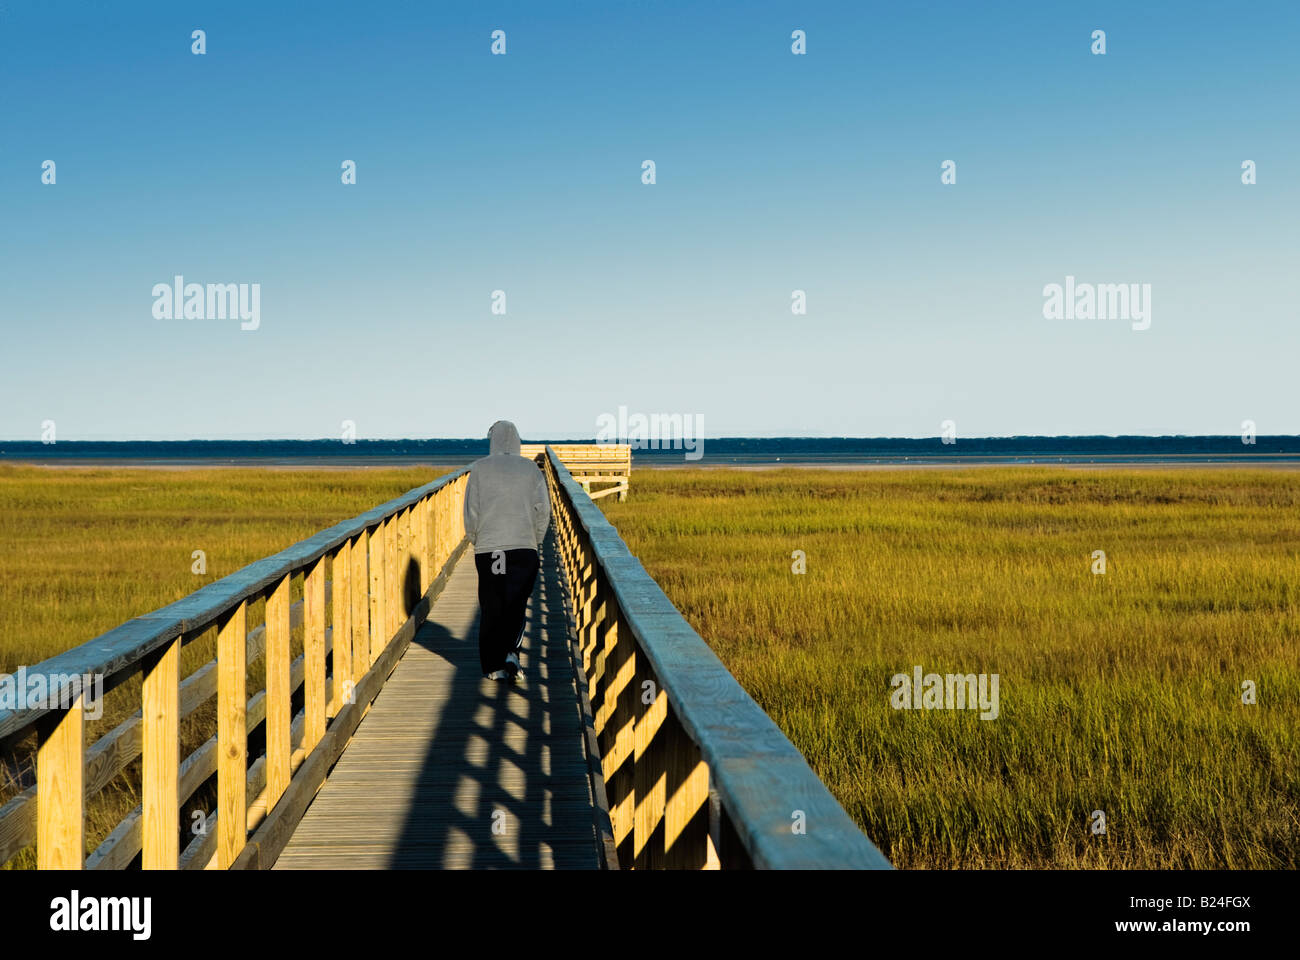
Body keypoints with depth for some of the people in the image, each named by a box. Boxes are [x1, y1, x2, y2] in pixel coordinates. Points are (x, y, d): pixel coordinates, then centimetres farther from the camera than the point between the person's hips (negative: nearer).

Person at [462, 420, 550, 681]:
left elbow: (471, 511, -2)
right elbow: (542, 509, -1)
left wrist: (475, 541, 13)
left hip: (488, 548, 0)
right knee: (516, 604, 7)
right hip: (524, 547, 0)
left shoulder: (479, 469, -1)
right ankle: (511, 651, -14)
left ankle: (493, 665, 9)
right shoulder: (531, 469, 2)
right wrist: (534, 541, 11)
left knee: (491, 608, 8)